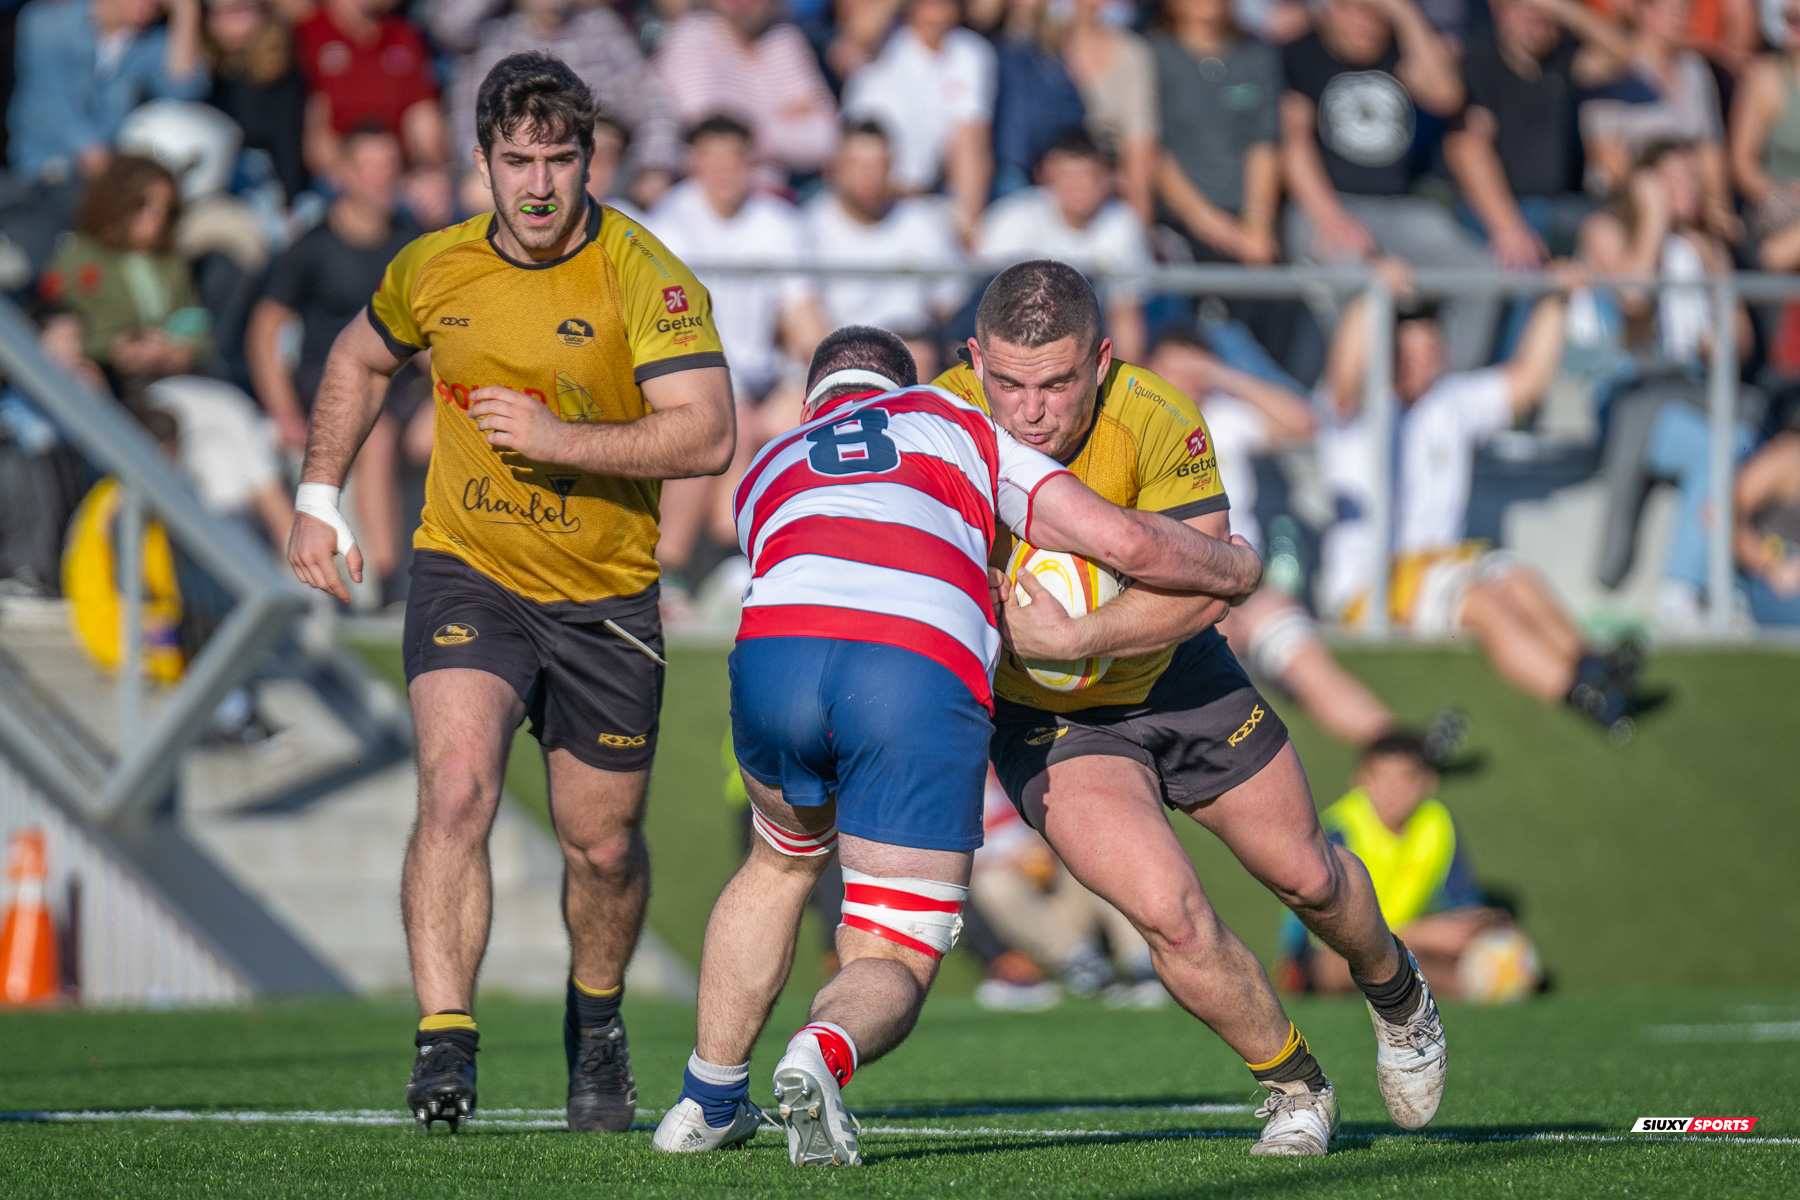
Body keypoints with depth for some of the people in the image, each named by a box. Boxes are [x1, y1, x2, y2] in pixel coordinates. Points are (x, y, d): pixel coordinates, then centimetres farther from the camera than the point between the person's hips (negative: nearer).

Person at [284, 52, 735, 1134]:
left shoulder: (645, 277, -14)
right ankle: (446, 1044, -25)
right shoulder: (434, 270, -1)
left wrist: (561, 438, -28)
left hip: (606, 597, -1)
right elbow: (361, 362, 21)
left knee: (604, 847, 10)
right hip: (467, 570, 1)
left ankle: (597, 1022, 40)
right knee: (456, 789, -22)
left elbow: (708, 435, -22)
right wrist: (320, 499, 15)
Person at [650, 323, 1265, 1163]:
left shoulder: (766, 471, 38)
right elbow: (1122, 540, 24)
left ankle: (708, 1101, 40)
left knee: (784, 859, 36)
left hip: (776, 648, 3)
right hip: (931, 675, -3)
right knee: (891, 965, 9)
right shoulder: (950, 420, 32)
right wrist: (1235, 567, 43)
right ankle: (823, 1054, -26)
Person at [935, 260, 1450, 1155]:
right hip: (1045, 716, -1)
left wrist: (1072, 637, -42)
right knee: (1169, 913, -18)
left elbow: (1199, 587, -33)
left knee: (1304, 875, 17)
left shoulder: (1154, 420, -28)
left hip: (1176, 675, 1)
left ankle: (1396, 995, 52)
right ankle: (1295, 1089, 8)